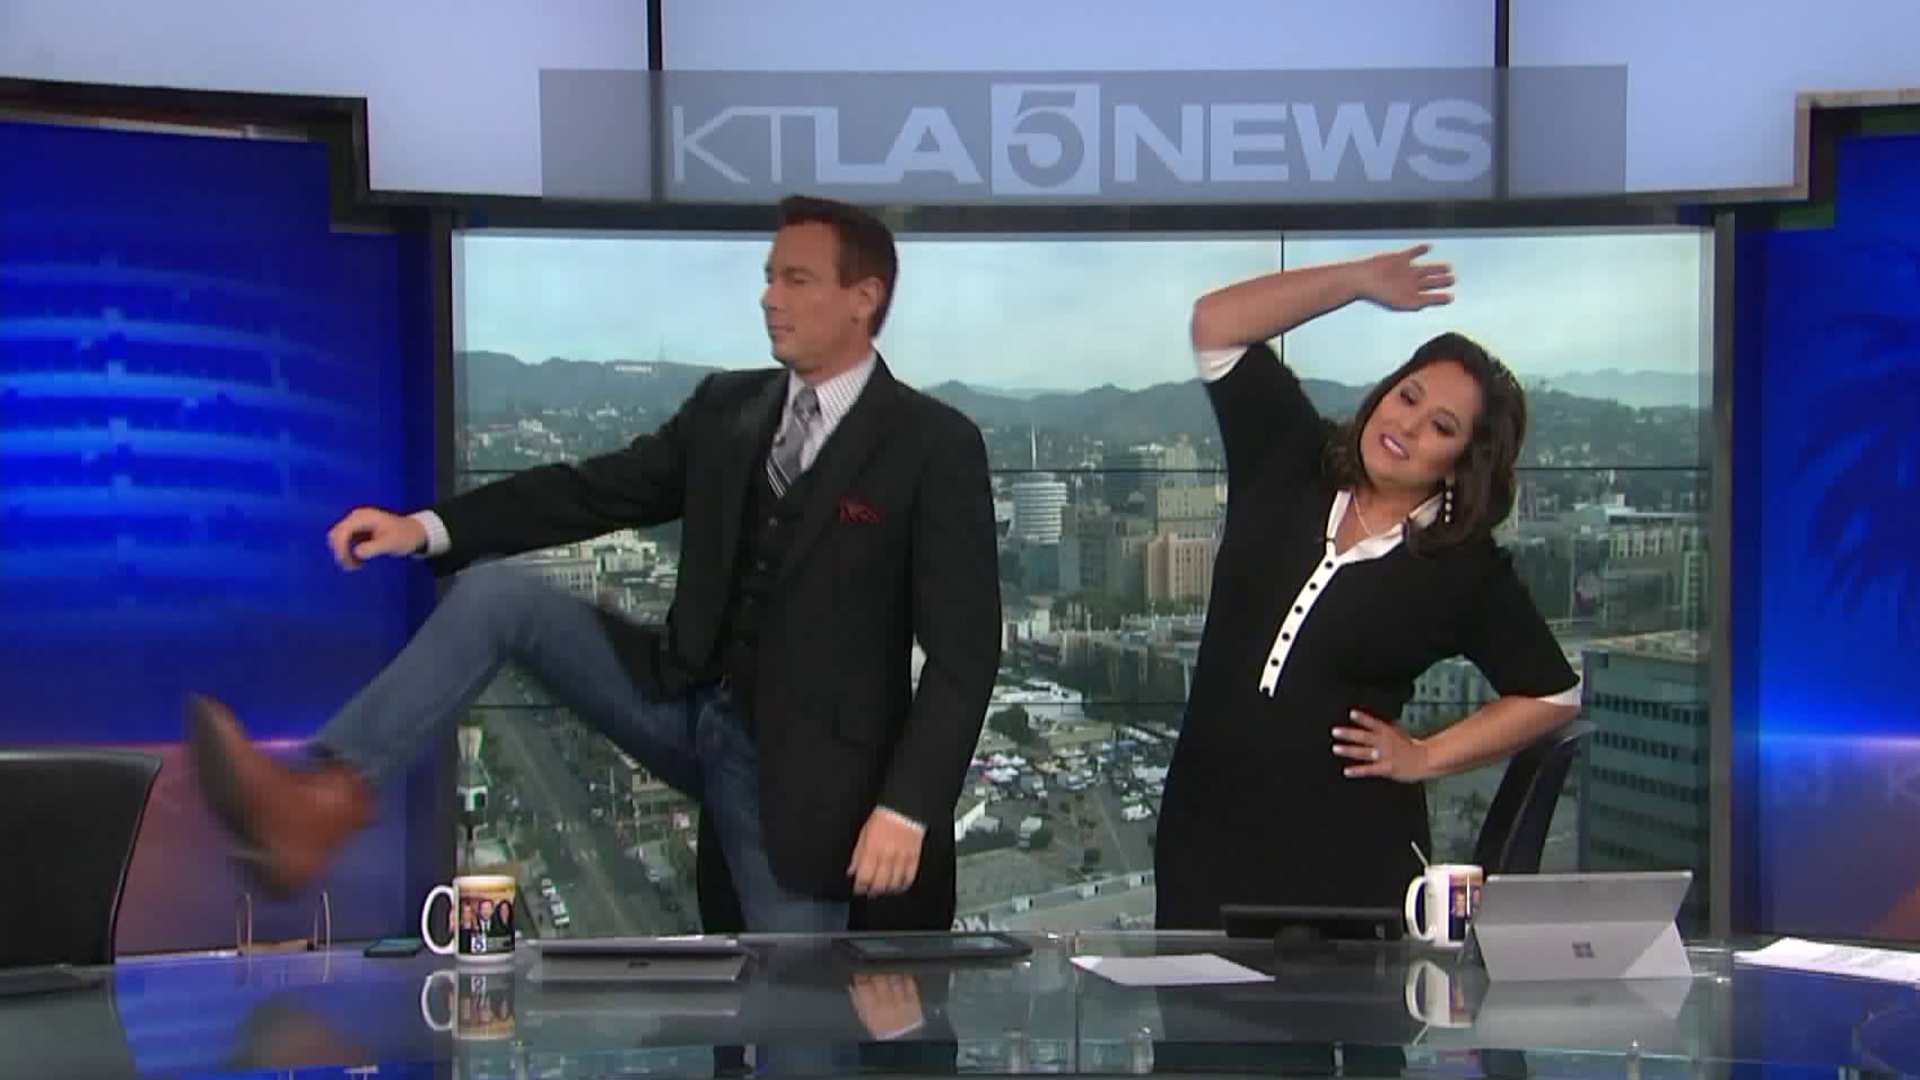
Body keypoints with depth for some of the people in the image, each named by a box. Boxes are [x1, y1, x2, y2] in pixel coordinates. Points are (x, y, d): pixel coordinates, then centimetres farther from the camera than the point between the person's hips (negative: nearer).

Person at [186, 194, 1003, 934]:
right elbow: (594, 490, 5)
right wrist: (426, 528, -9)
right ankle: (322, 803, -29)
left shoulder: (936, 446, -10)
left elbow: (963, 652, -13)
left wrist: (906, 808, -22)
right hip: (682, 704, 4)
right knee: (492, 594, -14)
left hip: (797, 758, -4)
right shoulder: (726, 406, 7)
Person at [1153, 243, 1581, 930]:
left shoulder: (1467, 570, -1)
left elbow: (1552, 694, 8)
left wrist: (1426, 758, 1)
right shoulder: (1289, 468, 6)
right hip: (1207, 823, 3)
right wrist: (1359, 281, 0)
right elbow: (1216, 325, 4)